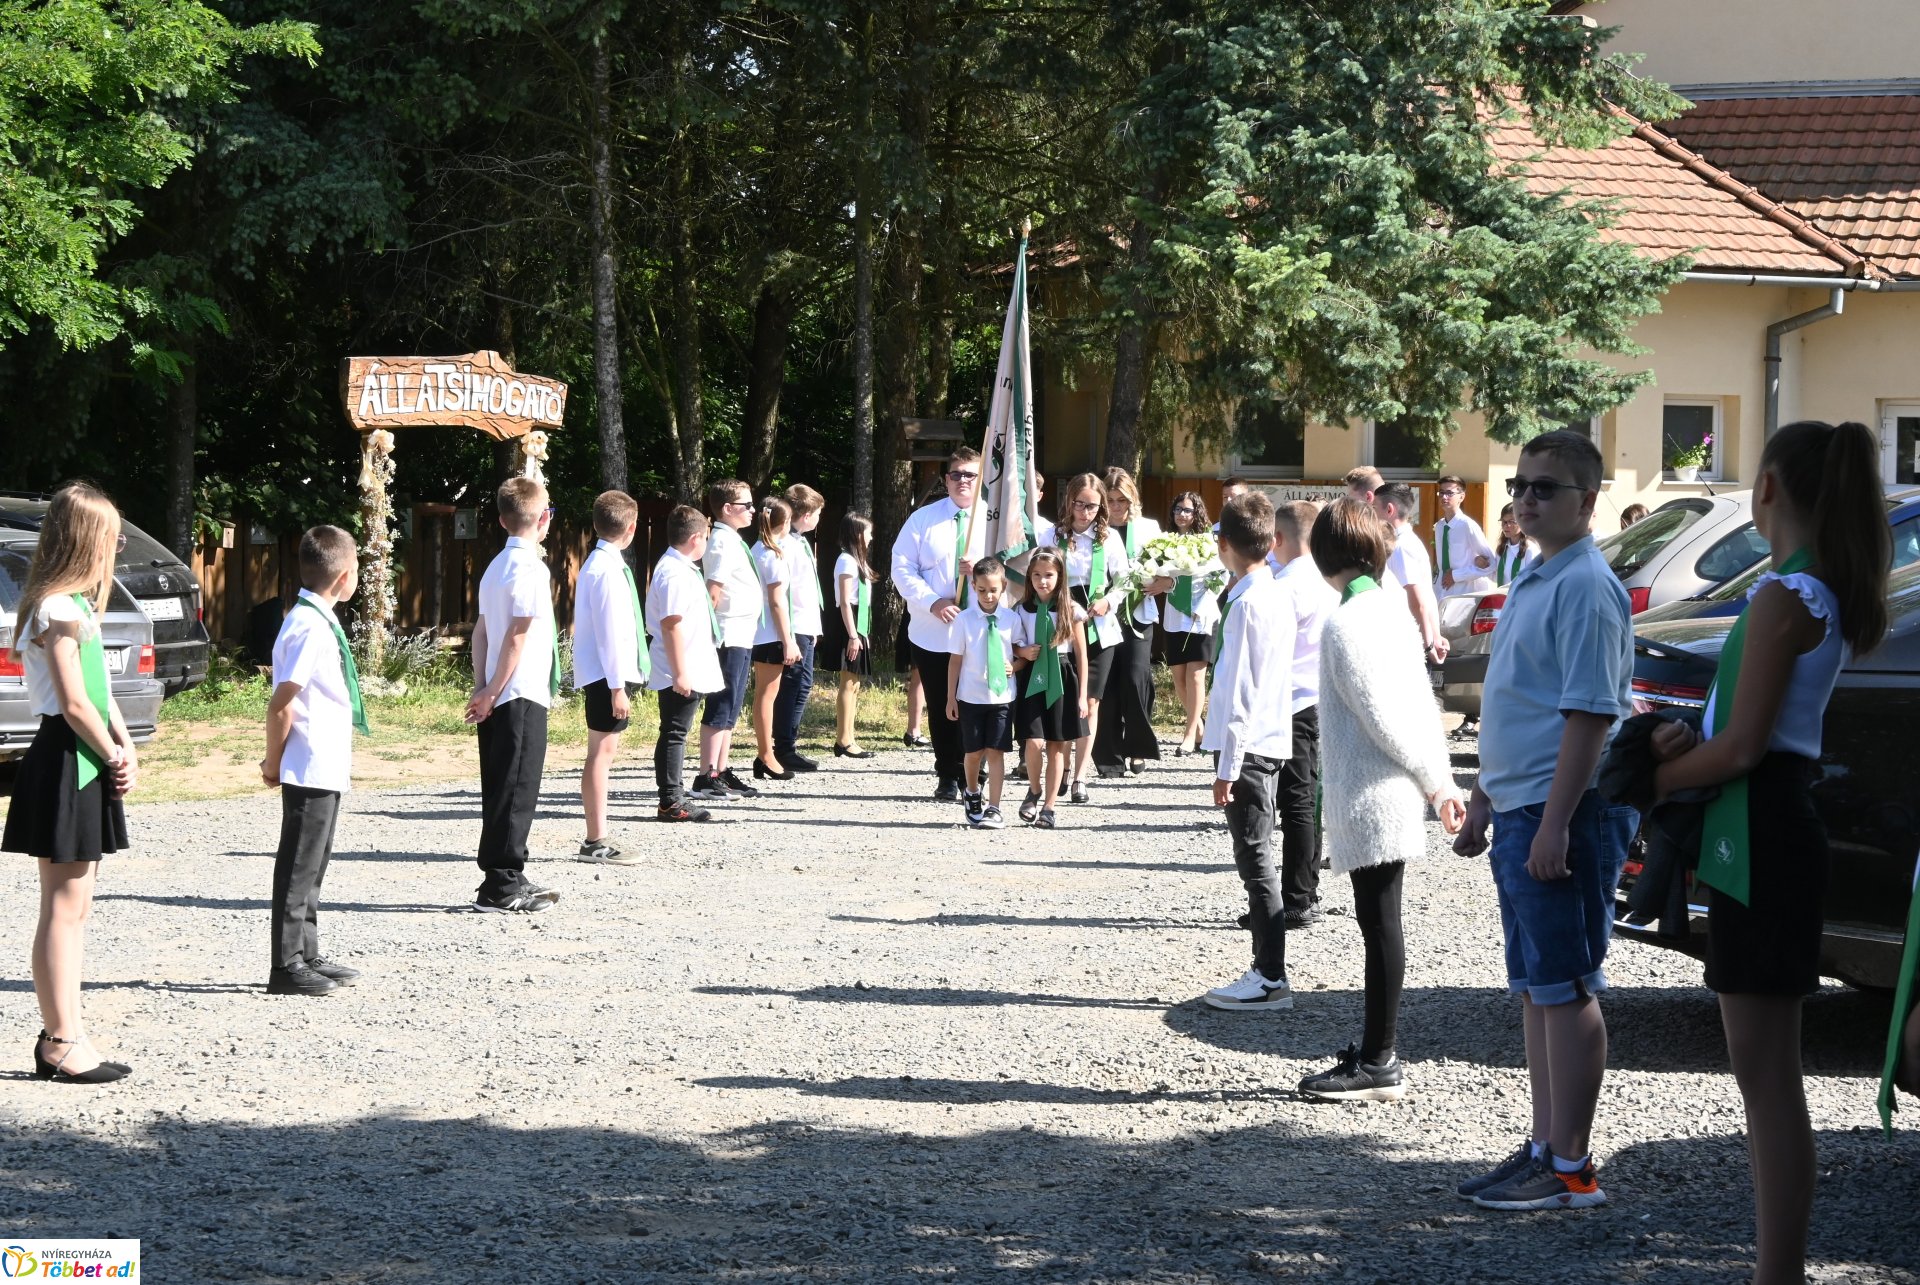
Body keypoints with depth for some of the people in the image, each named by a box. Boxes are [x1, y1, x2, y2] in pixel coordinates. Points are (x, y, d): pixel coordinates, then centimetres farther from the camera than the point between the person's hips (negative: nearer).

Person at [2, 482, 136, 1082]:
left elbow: (100, 691, 16)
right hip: (65, 766, -10)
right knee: (64, 908, -6)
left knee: (75, 908, 13)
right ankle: (60, 1041, -1)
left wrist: (124, 748, 3)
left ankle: (65, 1034, 18)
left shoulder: (74, 606, 16)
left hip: (85, 765, 10)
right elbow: (75, 703, -19)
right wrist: (116, 756, -8)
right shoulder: (59, 609, -15)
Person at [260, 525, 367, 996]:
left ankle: (307, 957, 25)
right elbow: (281, 704, -20)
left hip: (326, 769, 10)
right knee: (299, 866, -3)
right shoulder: (311, 626, -18)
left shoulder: (318, 620, 12)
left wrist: (277, 761, 17)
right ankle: (287, 967, 2)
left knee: (312, 866, 16)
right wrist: (274, 762, -9)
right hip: (311, 770, -10)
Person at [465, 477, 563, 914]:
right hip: (523, 697, -9)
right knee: (515, 791, -4)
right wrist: (493, 692, -12)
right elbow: (519, 635, -17)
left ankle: (508, 878, 22)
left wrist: (482, 686, 10)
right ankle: (501, 886, -2)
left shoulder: (497, 566, 15)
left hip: (499, 699, 9)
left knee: (503, 790, 14)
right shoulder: (530, 567, -14)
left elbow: (481, 629, 14)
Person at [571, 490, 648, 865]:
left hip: (602, 674, 10)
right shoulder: (608, 568, -17)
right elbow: (609, 630, -20)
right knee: (601, 752, -7)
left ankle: (597, 840, 18)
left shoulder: (598, 563, 14)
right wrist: (617, 686, -20)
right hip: (606, 674, -10)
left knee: (604, 752, 13)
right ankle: (596, 843, -5)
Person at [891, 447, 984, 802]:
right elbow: (902, 568, 0)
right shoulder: (923, 519, 3)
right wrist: (932, 602, -14)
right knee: (940, 709, 5)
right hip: (932, 633, 0)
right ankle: (947, 778, 16)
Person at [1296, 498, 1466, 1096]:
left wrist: (1434, 780, -8)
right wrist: (1442, 782, 14)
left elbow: (1383, 717, -18)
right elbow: (1423, 706, 13)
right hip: (1393, 795, 9)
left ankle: (1378, 1064, 1)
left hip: (1371, 797, -9)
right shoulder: (1390, 610, 12)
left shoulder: (1346, 624, -16)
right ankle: (1377, 1046, 24)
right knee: (1380, 922, 15)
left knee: (1379, 924, -4)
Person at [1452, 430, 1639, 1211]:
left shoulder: (1584, 587, -14)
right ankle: (1544, 1149, 21)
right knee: (1537, 990, 13)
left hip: (1564, 812, -10)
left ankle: (1571, 1169, 1)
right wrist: (1483, 803, 23)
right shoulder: (1531, 582, 16)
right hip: (1520, 810, 10)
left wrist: (1554, 824, -24)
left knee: (1565, 989, -4)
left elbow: (1589, 714, -20)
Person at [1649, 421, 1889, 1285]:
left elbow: (1741, 747, -18)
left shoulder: (1783, 598, -17)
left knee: (1766, 1077, -6)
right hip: (1779, 827, 10)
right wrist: (1689, 739, 3)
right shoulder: (1831, 596, 12)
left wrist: (1657, 780, -3)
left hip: (1758, 842, -10)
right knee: (1766, 1074, 15)